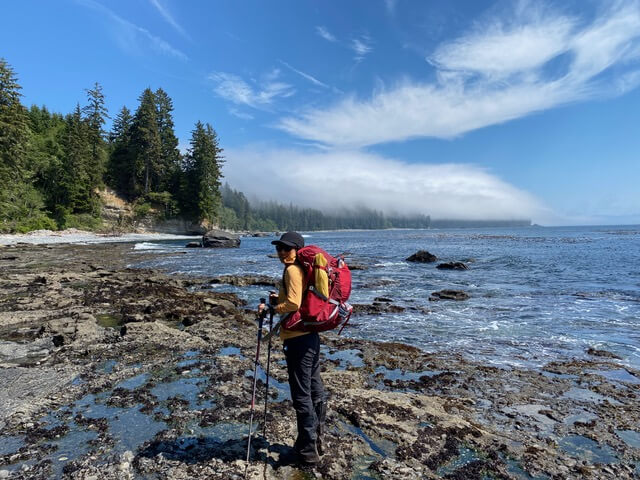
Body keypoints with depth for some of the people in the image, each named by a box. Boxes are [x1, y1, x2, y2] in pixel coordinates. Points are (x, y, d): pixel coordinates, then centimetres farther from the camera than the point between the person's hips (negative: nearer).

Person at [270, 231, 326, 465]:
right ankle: (316, 439, 34)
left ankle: (308, 449, 13)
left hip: (297, 338, -10)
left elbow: (293, 303, -24)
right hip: (311, 336, 10)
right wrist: (279, 300, 9)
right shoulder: (304, 269, 14)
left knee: (301, 394, 1)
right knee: (315, 389, 18)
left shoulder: (292, 270, -13)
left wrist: (274, 308, -7)